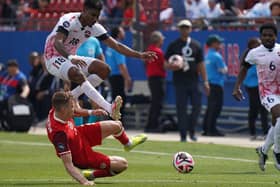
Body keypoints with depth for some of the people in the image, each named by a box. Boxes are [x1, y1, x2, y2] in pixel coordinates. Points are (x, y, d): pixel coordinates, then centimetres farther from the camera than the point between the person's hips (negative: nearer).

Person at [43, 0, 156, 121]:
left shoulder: (95, 27, -2)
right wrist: (71, 58, -54)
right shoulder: (69, 20, -22)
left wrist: (139, 55, -11)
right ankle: (109, 108, -47)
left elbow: (116, 46, -1)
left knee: (104, 69, -7)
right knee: (77, 74, -36)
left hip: (71, 58, 8)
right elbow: (57, 42, -37)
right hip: (54, 58, -8)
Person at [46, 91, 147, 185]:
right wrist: (84, 181, -50)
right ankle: (92, 175, 20)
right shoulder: (60, 134, -44)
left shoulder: (55, 111, -21)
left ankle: (128, 143, 42)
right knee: (122, 164, -5)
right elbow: (68, 165, -42)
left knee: (116, 126, 5)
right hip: (82, 156, -7)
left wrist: (91, 112, 9)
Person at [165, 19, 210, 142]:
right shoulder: (173, 45, 6)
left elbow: (201, 65, 12)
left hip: (193, 81, 2)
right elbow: (166, 64, 6)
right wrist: (171, 66, -18)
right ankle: (183, 135, 3)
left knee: (197, 105, -6)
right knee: (181, 108, -3)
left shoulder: (196, 46, 12)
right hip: (180, 82, -2)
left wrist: (205, 81, 6)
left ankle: (191, 130, 11)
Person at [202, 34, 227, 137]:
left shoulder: (207, 56, 14)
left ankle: (206, 129, 15)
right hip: (216, 84, -9)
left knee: (210, 107, 14)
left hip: (209, 84, 9)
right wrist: (225, 68, 8)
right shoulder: (217, 56, -13)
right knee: (215, 107, -7)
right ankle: (211, 129, -8)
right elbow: (224, 70, -14)